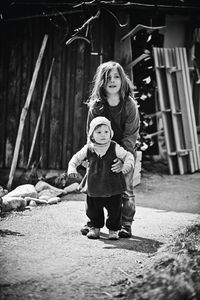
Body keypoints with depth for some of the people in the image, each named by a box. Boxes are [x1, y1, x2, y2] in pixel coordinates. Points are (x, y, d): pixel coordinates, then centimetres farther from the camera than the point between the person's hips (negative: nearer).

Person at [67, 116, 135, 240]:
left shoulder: (115, 148, -10)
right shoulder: (88, 149, -4)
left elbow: (128, 156, -4)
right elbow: (76, 158, 8)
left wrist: (127, 165, -24)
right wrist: (72, 168, -9)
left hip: (113, 188, -2)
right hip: (94, 188, 2)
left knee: (115, 210, 6)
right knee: (93, 210, 12)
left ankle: (113, 229, 26)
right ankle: (95, 227, 35)